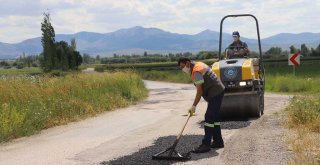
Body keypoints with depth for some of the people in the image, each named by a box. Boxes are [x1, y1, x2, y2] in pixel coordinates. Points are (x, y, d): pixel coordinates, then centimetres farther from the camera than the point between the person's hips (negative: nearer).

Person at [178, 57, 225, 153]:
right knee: (214, 117, 15)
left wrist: (193, 106, -19)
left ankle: (206, 144, -14)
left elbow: (199, 92, -22)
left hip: (215, 93, -11)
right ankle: (218, 142, 22)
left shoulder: (196, 71, -18)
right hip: (218, 91, 11)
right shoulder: (198, 65, 13)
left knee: (209, 118, -13)